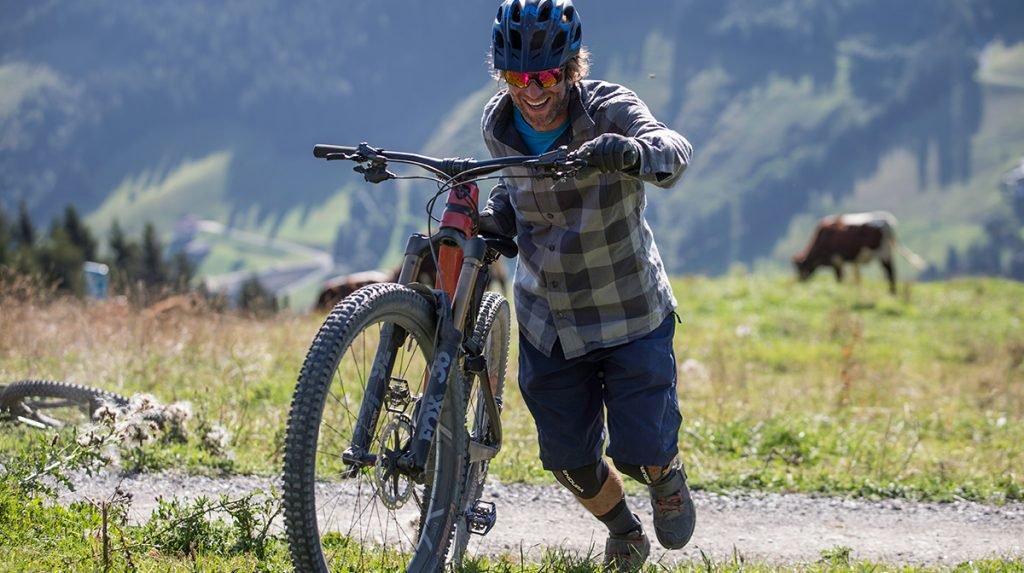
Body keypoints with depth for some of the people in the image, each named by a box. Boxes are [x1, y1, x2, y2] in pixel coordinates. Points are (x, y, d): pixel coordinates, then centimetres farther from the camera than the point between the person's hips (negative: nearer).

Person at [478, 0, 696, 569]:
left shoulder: (609, 109, -23)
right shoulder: (499, 126, -10)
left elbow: (673, 151, -43)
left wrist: (631, 151, -67)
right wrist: (493, 218, -10)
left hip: (631, 314, -4)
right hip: (548, 322, 4)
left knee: (640, 451, -6)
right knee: (568, 458, 8)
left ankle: (667, 474, 34)